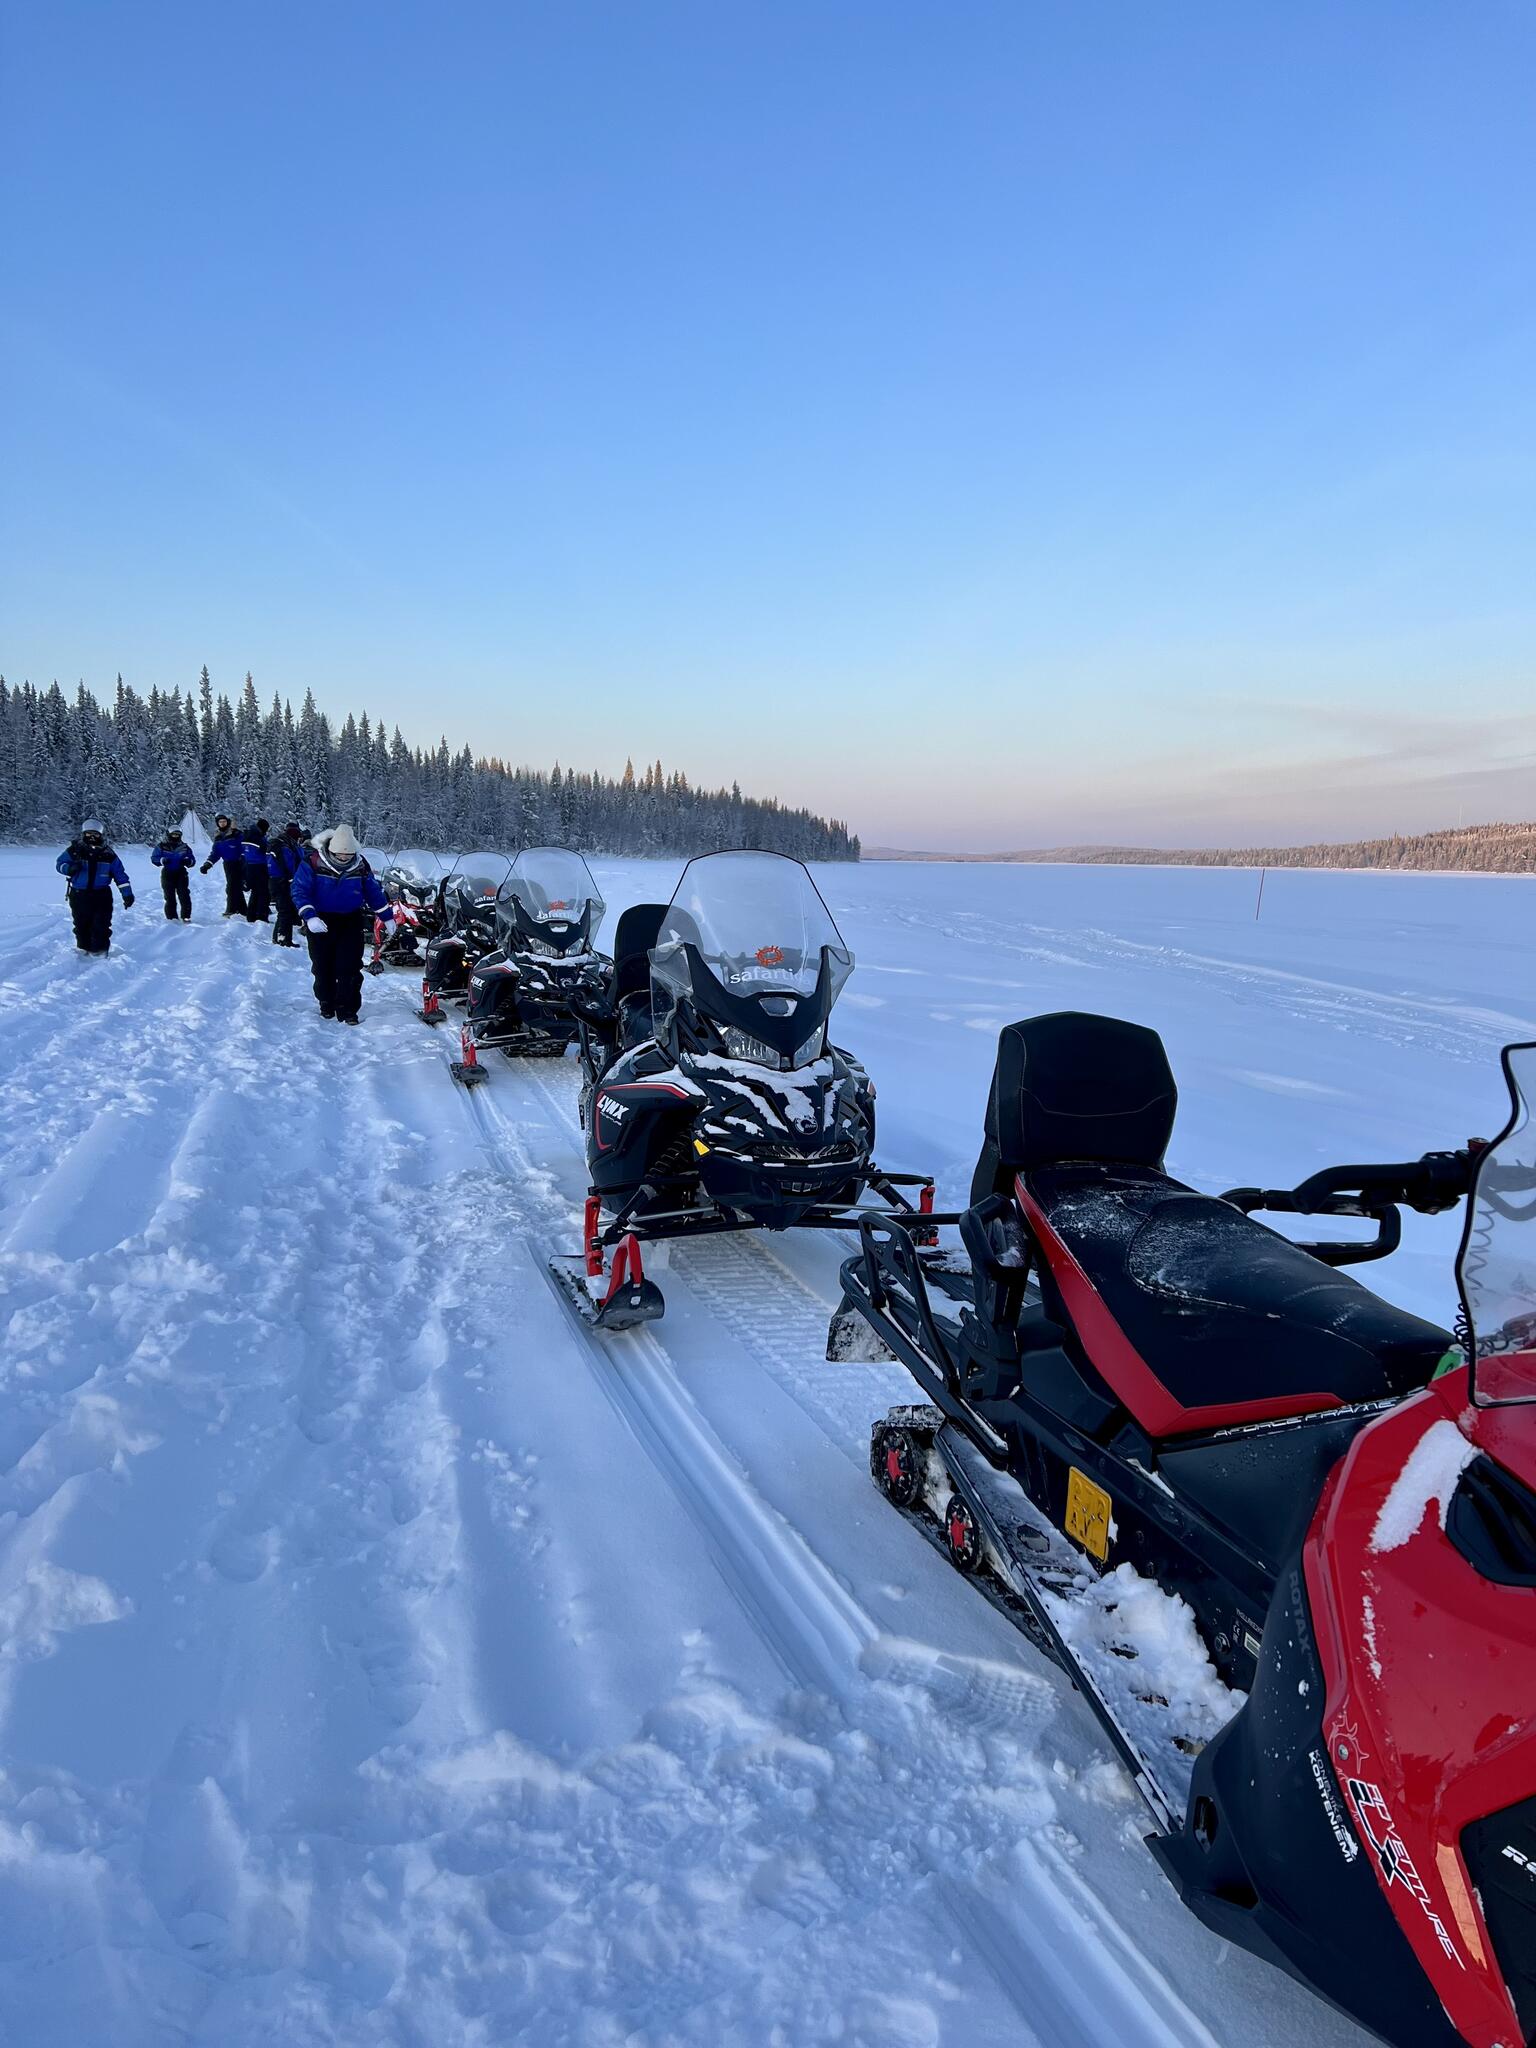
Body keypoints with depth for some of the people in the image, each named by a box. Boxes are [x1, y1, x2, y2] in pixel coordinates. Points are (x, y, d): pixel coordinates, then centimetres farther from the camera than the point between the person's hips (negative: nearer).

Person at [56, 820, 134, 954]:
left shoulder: (108, 855, 0)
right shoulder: (74, 850, -3)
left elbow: (120, 875, 3)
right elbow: (60, 863, 5)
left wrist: (127, 894, -2)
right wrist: (69, 868, -19)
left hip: (101, 896, 0)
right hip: (79, 896, 1)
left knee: (101, 927, -4)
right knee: (82, 927, 9)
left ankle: (100, 953, 4)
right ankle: (84, 950, 23)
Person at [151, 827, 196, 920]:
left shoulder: (184, 846, 9)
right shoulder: (162, 846, 2)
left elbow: (192, 859, 10)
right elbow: (154, 858, 1)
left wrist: (188, 861, -13)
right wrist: (162, 860, -19)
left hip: (181, 873, 1)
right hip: (167, 874, -1)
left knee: (184, 896, -6)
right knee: (169, 897, -1)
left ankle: (186, 916, -1)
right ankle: (172, 917, 6)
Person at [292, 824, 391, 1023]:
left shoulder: (360, 866, -3)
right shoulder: (312, 862, -12)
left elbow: (373, 892, 10)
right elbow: (300, 891, -14)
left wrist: (387, 916, 15)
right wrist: (309, 916, -27)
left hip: (351, 922, 1)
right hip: (320, 922, -1)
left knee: (349, 967, -7)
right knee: (322, 966, 7)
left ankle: (347, 1008, -1)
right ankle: (326, 1003, 26)